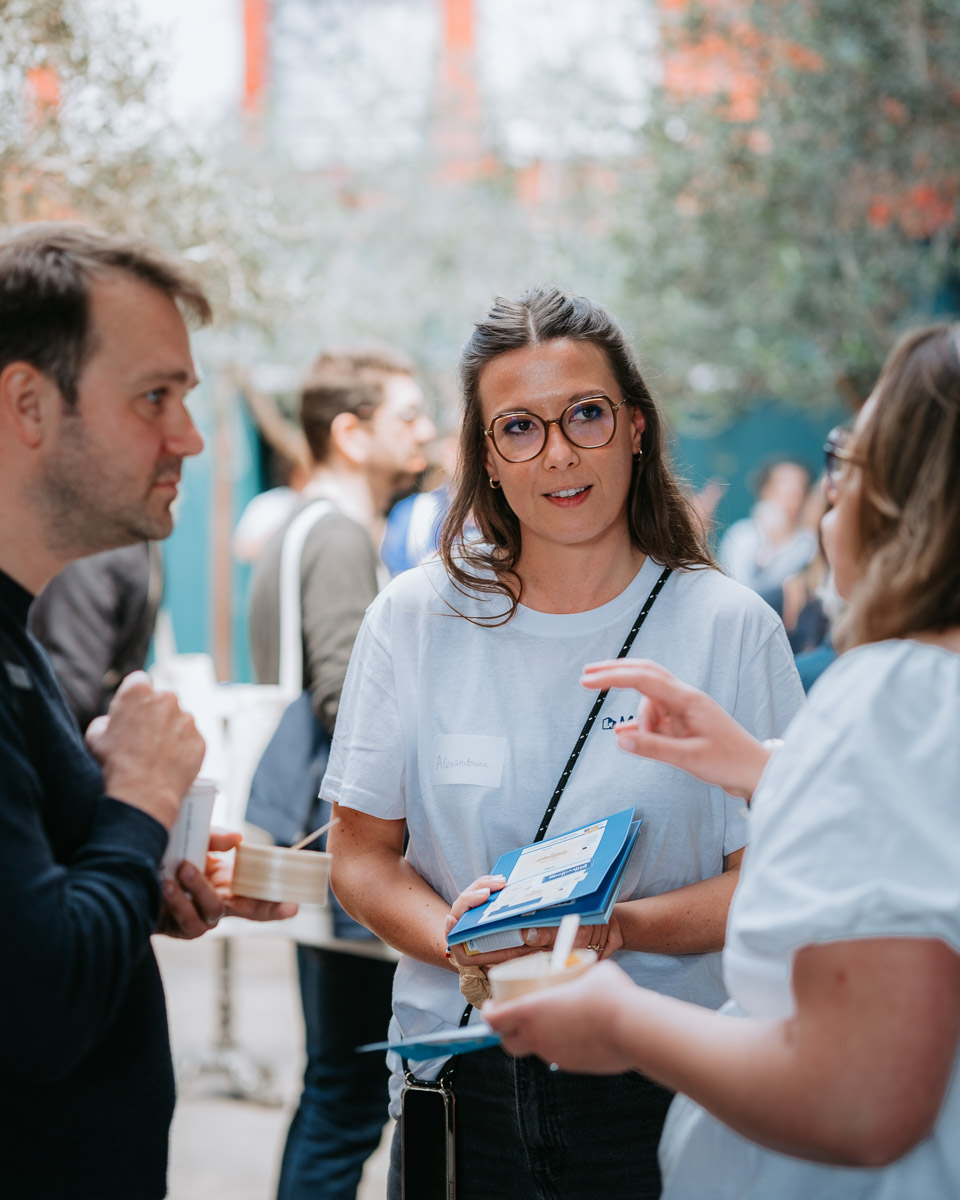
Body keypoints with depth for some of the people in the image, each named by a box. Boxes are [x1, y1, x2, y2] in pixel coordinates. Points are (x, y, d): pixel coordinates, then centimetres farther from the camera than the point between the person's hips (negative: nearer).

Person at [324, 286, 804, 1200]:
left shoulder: (728, 627, -3)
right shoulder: (416, 619, 1)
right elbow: (362, 852, 4)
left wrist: (627, 926, -21)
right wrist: (451, 936, -16)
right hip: (461, 1080, 1)